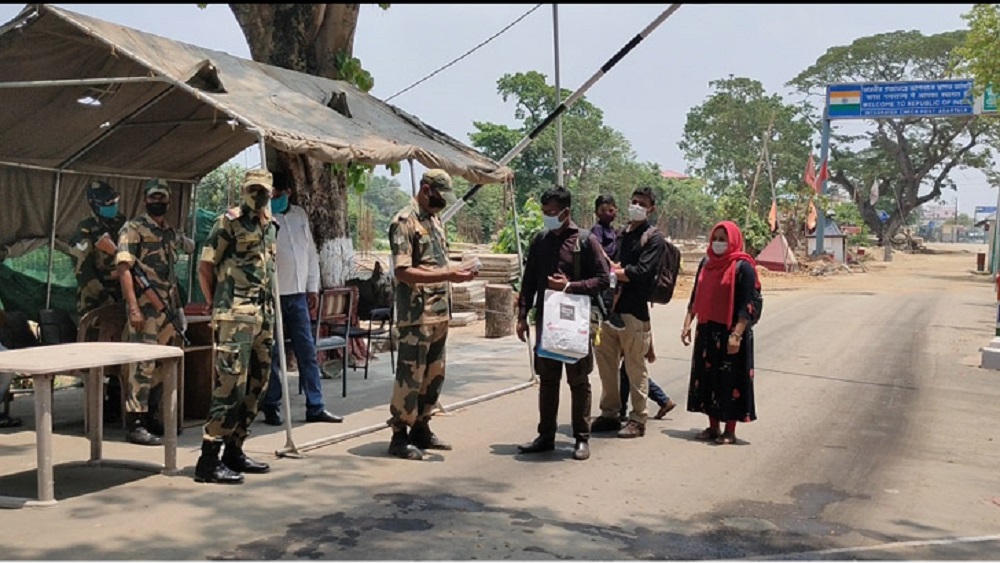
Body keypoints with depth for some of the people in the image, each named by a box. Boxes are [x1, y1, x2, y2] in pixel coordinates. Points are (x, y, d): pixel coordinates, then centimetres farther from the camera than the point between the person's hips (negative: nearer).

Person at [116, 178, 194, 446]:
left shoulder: (171, 233, 16)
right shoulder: (134, 229, -4)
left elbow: (192, 246, 36)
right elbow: (123, 268, -12)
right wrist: (133, 307, -20)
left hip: (169, 308, 8)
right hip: (145, 307, -8)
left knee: (164, 364, 11)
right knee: (143, 364, -8)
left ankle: (150, 417, 22)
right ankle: (135, 424, -4)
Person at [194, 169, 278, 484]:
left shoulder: (271, 227, 16)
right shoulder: (229, 222, -7)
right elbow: (205, 268, -6)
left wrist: (269, 310, 16)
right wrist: (216, 305, 0)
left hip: (263, 316, 8)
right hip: (235, 317, -8)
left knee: (255, 387, 12)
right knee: (230, 387, -11)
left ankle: (234, 452, 22)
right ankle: (209, 461, -7)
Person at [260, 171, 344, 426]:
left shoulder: (300, 215, 11)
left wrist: (313, 287, 11)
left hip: (298, 294, 5)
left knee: (308, 351, 7)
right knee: (273, 353, 1)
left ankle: (315, 407, 13)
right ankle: (271, 407, 13)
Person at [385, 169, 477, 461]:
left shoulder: (435, 220, 16)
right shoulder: (404, 222, -12)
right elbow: (402, 272, -21)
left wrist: (458, 272, 7)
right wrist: (448, 276, -26)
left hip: (440, 312, 9)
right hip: (416, 314, -9)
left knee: (434, 374, 14)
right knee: (410, 376, -3)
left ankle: (421, 428, 26)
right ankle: (399, 436, 7)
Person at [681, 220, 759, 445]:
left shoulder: (742, 267, -8)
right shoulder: (706, 263, 10)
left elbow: (747, 305, -13)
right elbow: (695, 296, 15)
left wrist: (737, 335, -20)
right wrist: (687, 323, 7)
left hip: (730, 332, -6)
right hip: (707, 331, 6)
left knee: (730, 380, 0)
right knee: (707, 377, 9)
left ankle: (730, 431, 10)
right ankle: (713, 427, 20)